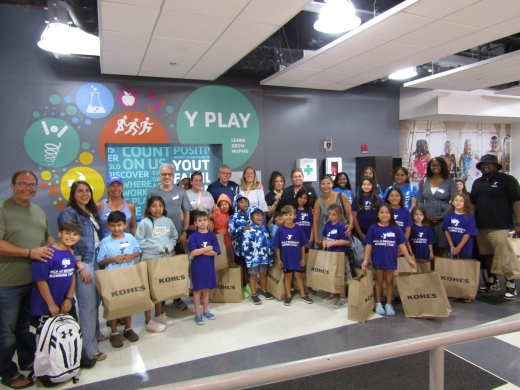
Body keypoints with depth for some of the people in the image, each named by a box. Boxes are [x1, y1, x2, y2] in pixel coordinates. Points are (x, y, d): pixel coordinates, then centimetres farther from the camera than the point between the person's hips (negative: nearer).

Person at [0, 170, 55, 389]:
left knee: (27, 325, 21)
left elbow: (48, 236, 19)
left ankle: (28, 361, 37)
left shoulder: (39, 211, 11)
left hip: (36, 280, 6)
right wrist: (30, 252, -24)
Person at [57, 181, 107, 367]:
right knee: (87, 305, -5)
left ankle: (95, 334, 32)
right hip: (83, 263, -7)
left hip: (97, 261, 8)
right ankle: (89, 350, 3)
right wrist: (81, 266, -17)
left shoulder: (92, 212, 15)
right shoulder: (68, 213, -8)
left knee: (96, 301, 14)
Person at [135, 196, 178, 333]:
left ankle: (159, 315, 32)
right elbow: (139, 242, -13)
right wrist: (159, 248, -15)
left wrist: (168, 247, -8)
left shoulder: (168, 221, 5)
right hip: (149, 259, -5)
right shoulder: (144, 222, -9)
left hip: (165, 258, 5)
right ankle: (148, 322, 10)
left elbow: (174, 237, 12)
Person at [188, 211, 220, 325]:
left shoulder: (212, 235, 0)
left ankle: (206, 310, 30)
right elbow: (192, 253, -18)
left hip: (209, 266, 3)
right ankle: (197, 314, 15)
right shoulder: (194, 236, -8)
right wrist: (207, 249, -13)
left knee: (206, 289, 15)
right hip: (197, 267, -3)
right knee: (197, 290, 5)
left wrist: (200, 251, -13)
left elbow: (215, 252, -7)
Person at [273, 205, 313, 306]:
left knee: (298, 275, 12)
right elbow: (277, 246, -2)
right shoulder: (280, 230, -8)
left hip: (297, 257, 0)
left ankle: (303, 295, 27)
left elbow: (303, 245, -2)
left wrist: (303, 258, -2)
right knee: (287, 276, 13)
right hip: (285, 258, 0)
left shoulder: (298, 229, -8)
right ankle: (288, 296, 26)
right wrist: (278, 259, -2)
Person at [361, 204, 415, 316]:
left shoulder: (395, 229, -4)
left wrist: (409, 259, -2)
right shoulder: (373, 228, -6)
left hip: (391, 260, 1)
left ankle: (389, 304, 25)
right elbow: (369, 245, -4)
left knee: (389, 281, 12)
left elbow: (402, 245, 0)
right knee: (379, 281, 13)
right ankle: (378, 304, 25)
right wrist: (366, 260, -7)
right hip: (377, 260, -1)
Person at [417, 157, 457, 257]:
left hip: (443, 219, -2)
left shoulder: (450, 182, 5)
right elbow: (420, 201, 12)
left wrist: (443, 216, -12)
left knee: (443, 246, -2)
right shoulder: (423, 181, 12)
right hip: (427, 220, 2)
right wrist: (424, 214, -4)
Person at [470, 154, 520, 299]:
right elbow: (473, 203, 21)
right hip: (481, 227, 6)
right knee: (487, 255, 11)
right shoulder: (477, 183, 17)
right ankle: (492, 282, 24)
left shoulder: (507, 180, -1)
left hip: (501, 227, -6)